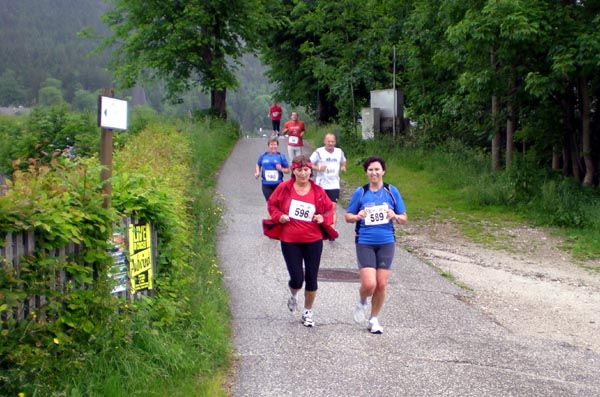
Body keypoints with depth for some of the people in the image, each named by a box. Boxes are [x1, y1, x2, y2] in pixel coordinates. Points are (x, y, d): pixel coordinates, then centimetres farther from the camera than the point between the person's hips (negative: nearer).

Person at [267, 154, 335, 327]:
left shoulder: (318, 191, -2)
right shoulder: (284, 188, -4)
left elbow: (329, 209, 9)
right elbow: (272, 204, 9)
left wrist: (323, 218, -12)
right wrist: (279, 216, -9)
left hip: (313, 241, 1)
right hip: (290, 241, -1)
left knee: (311, 279, 6)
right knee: (297, 279, -4)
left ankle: (308, 312, 26)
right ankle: (293, 296, 33)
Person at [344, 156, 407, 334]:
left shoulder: (391, 191, 2)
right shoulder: (360, 192, 0)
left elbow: (404, 219, 8)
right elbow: (348, 216, 8)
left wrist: (395, 216, -14)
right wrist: (357, 216, -14)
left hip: (386, 243, 2)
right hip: (365, 243, -2)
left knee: (381, 285, 3)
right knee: (369, 284, -13)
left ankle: (374, 319, 23)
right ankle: (362, 303, 21)